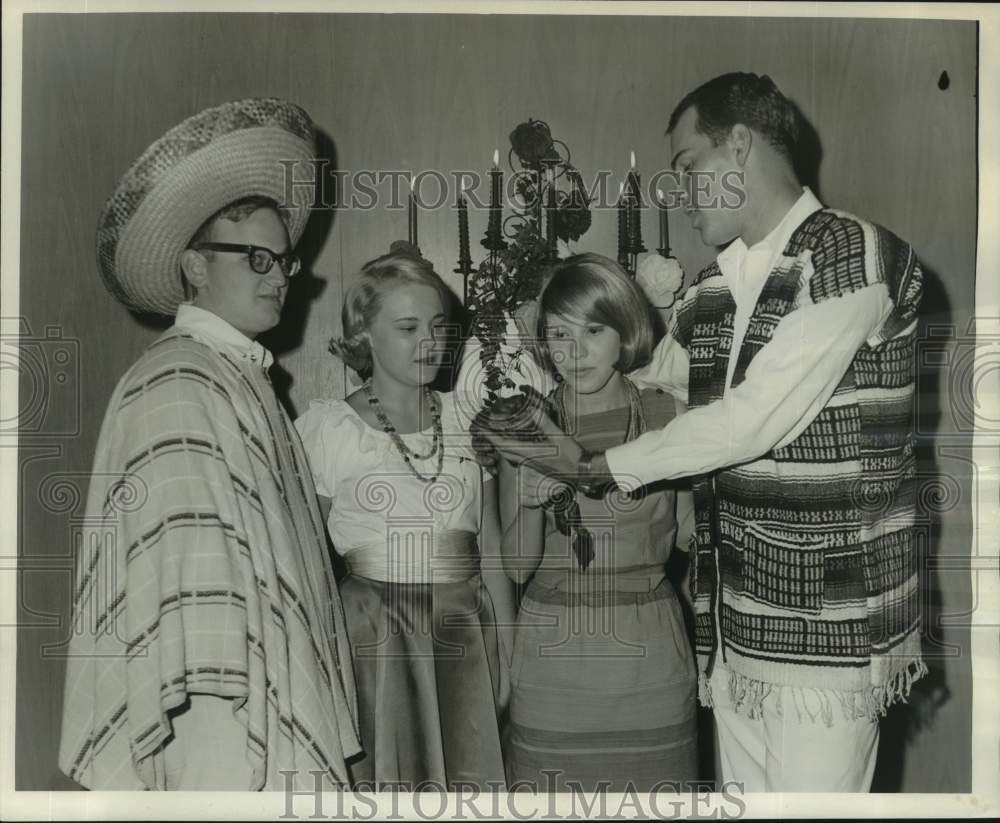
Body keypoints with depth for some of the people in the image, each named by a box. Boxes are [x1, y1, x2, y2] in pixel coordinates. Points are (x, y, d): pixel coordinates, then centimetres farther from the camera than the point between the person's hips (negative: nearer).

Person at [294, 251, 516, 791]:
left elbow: (491, 548, 10)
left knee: (469, 777, 8)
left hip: (465, 636, 3)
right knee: (382, 785, 3)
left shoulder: (465, 417, 7)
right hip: (373, 639, -3)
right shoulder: (326, 427, -4)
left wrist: (508, 658, 8)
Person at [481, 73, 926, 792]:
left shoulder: (855, 255, -11)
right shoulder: (710, 291, 11)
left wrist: (597, 468, -12)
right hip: (734, 624, 7)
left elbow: (753, 418, -17)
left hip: (828, 625, -6)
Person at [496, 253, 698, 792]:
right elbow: (517, 567, -3)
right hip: (552, 661, 1)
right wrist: (530, 498, -19)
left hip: (647, 652, 0)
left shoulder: (667, 416, -3)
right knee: (553, 791, 8)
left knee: (653, 790, 8)